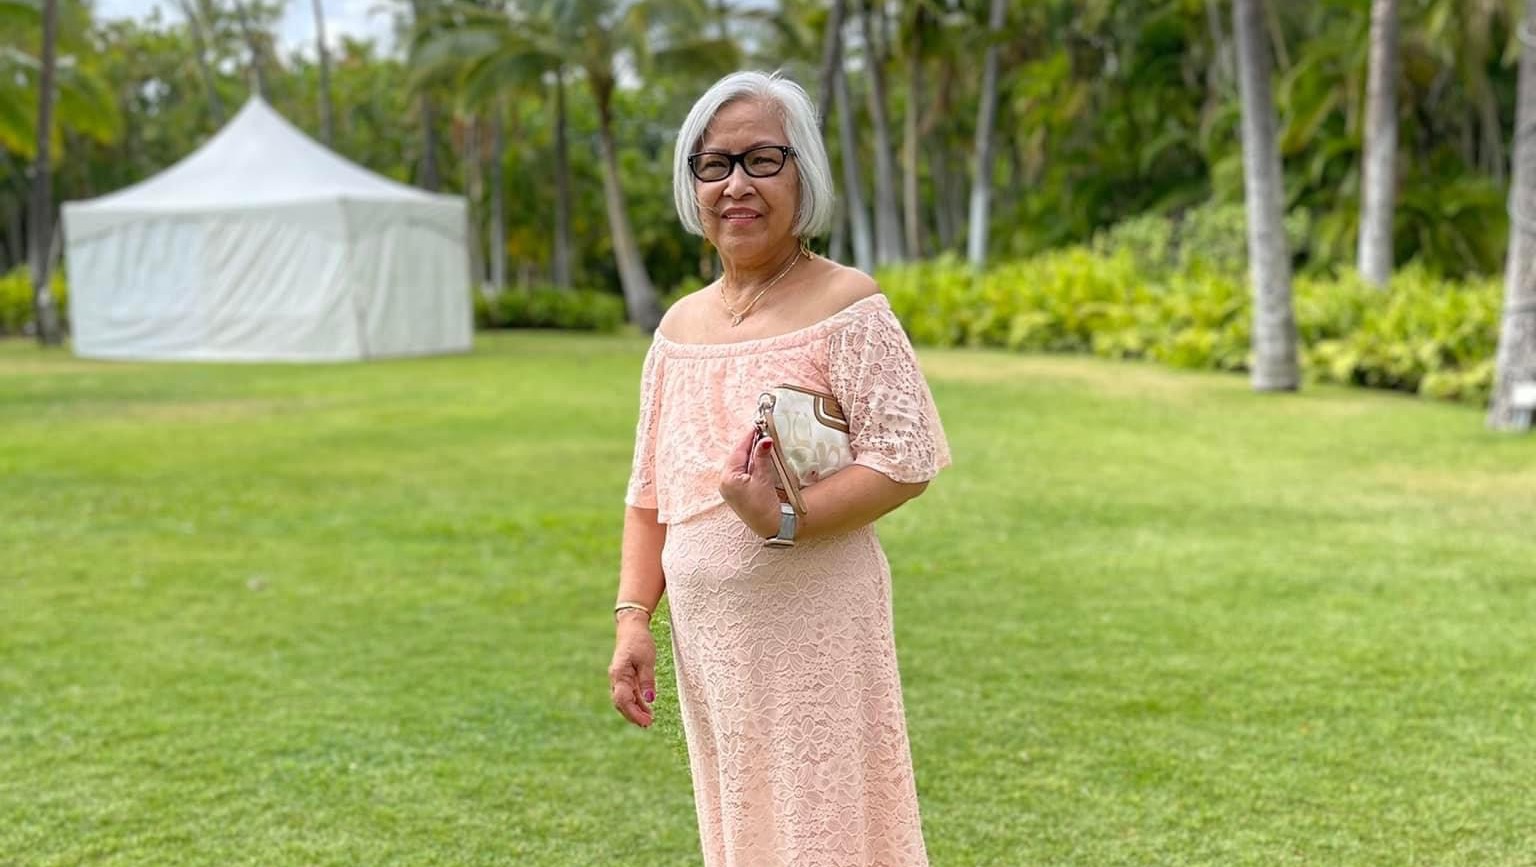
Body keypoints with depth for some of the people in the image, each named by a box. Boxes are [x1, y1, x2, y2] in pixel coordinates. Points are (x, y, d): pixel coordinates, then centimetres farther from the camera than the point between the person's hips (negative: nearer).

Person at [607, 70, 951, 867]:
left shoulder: (845, 308, -8)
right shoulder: (680, 328, 9)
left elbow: (907, 458, -14)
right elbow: (650, 493, 13)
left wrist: (783, 520, -25)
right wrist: (632, 618, 3)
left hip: (815, 629, -6)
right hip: (707, 637, 6)